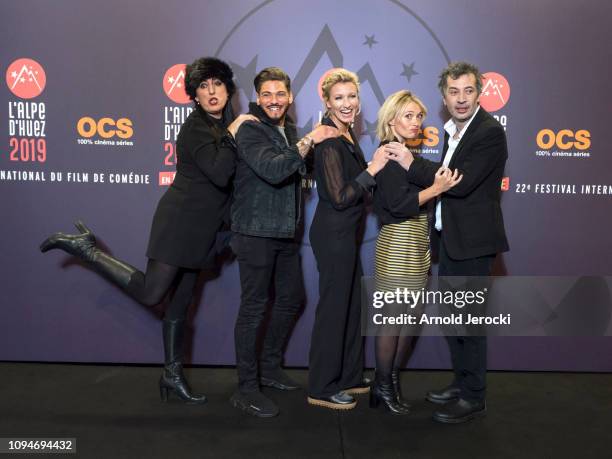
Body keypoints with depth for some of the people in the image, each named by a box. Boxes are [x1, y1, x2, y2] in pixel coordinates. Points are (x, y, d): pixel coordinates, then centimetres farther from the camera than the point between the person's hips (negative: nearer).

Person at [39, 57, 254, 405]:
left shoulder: (226, 125, 13)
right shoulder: (195, 128, -13)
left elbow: (228, 172, 17)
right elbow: (220, 174, -26)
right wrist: (233, 133, -19)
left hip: (200, 230, 8)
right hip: (180, 221, -8)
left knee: (182, 301, 13)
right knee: (150, 293, -10)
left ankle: (173, 375, 22)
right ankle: (86, 248, 5)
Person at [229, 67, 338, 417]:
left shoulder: (290, 131, 13)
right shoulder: (250, 131, -11)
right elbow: (272, 170, -27)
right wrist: (309, 141, -26)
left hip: (287, 233, 8)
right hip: (256, 233, -8)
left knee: (292, 298, 15)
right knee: (254, 308, -4)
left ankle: (270, 367, 31)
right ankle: (246, 389, 6)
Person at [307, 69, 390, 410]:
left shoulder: (347, 132, 10)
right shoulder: (329, 141, -19)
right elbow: (340, 197, -22)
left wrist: (372, 167, 6)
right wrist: (372, 169, -19)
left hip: (345, 233, 10)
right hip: (333, 234, -10)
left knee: (352, 303, 18)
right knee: (334, 308, 0)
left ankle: (349, 376, 33)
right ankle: (323, 389, 15)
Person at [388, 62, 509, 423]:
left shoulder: (490, 132, -15)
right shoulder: (454, 129, 12)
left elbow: (462, 183, -24)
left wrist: (412, 164, -19)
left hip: (473, 240, -9)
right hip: (451, 237, 9)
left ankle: (474, 397, 14)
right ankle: (463, 382, 33)